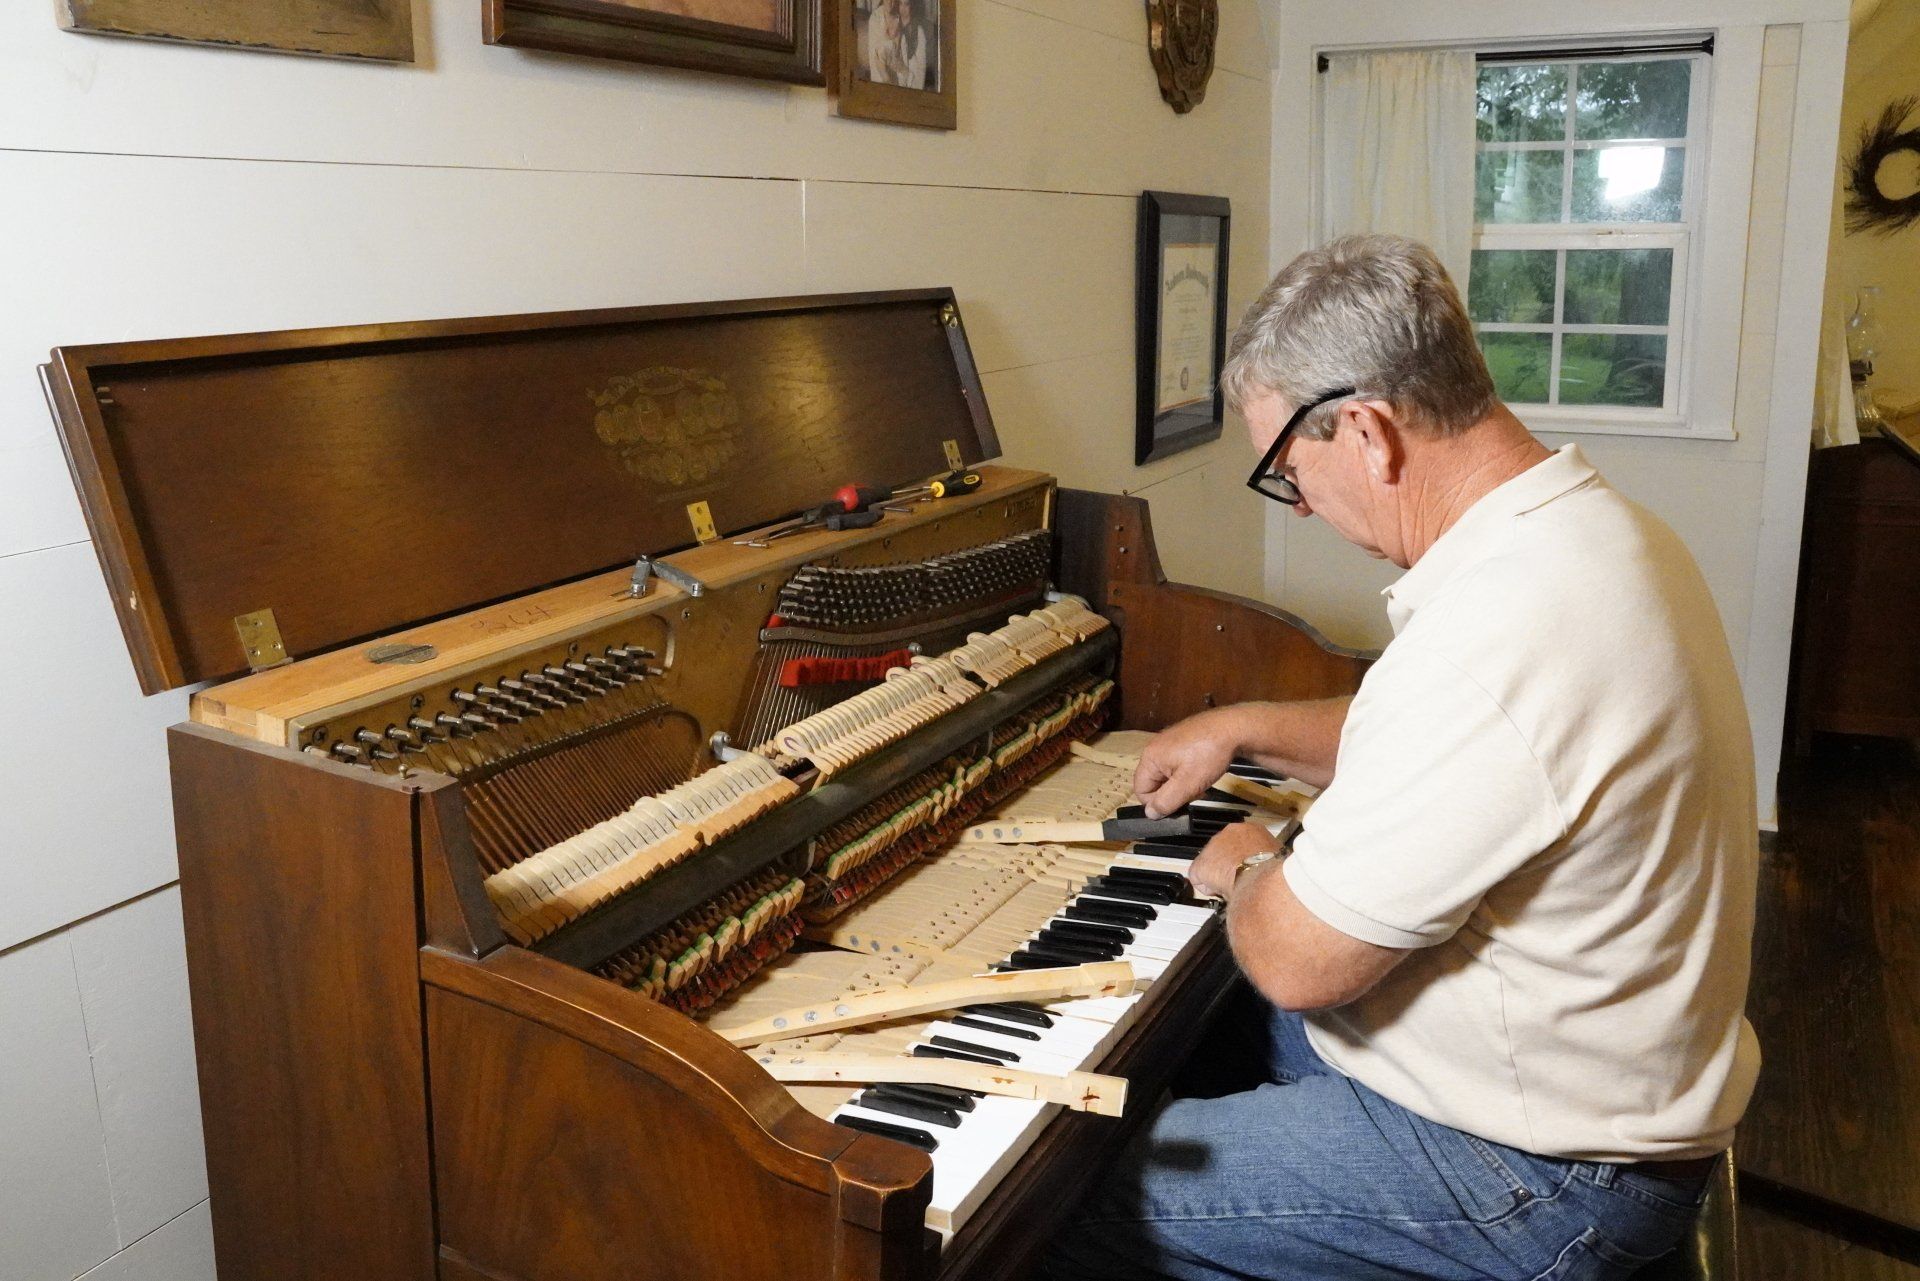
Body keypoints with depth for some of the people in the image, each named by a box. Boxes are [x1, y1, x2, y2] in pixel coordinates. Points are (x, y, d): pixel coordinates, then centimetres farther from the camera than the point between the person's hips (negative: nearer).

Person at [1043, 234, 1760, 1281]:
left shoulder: (1498, 636, -34)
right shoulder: (1591, 522, 1)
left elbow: (1297, 959, -27)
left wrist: (1248, 867, -5)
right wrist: (1244, 728, 17)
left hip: (1542, 1175, -10)